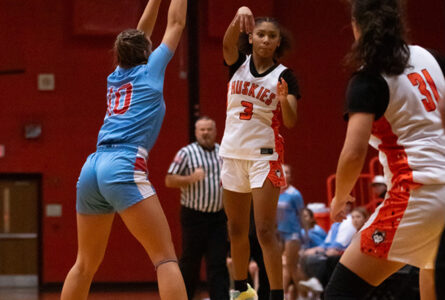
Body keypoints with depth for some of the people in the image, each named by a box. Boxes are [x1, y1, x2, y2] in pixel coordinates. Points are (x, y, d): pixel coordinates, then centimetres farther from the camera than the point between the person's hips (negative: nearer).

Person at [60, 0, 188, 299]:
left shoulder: (117, 76, 24)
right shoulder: (150, 70, 10)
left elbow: (142, 32, 38)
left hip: (92, 168, 7)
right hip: (124, 168, -7)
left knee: (86, 264, 14)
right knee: (165, 257, -10)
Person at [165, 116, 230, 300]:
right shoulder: (186, 153, -2)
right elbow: (169, 181, -5)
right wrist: (191, 178, -19)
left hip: (218, 216, 3)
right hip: (194, 215, -3)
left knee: (218, 262, -2)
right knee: (190, 261, 3)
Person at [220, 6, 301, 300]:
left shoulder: (284, 76, -4)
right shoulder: (238, 63, 3)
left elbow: (291, 122, -13)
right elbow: (228, 43, -19)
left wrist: (284, 99, -35)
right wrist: (240, 16, -40)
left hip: (264, 156, -4)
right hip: (232, 153, 4)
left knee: (266, 231, -12)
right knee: (237, 230, 14)